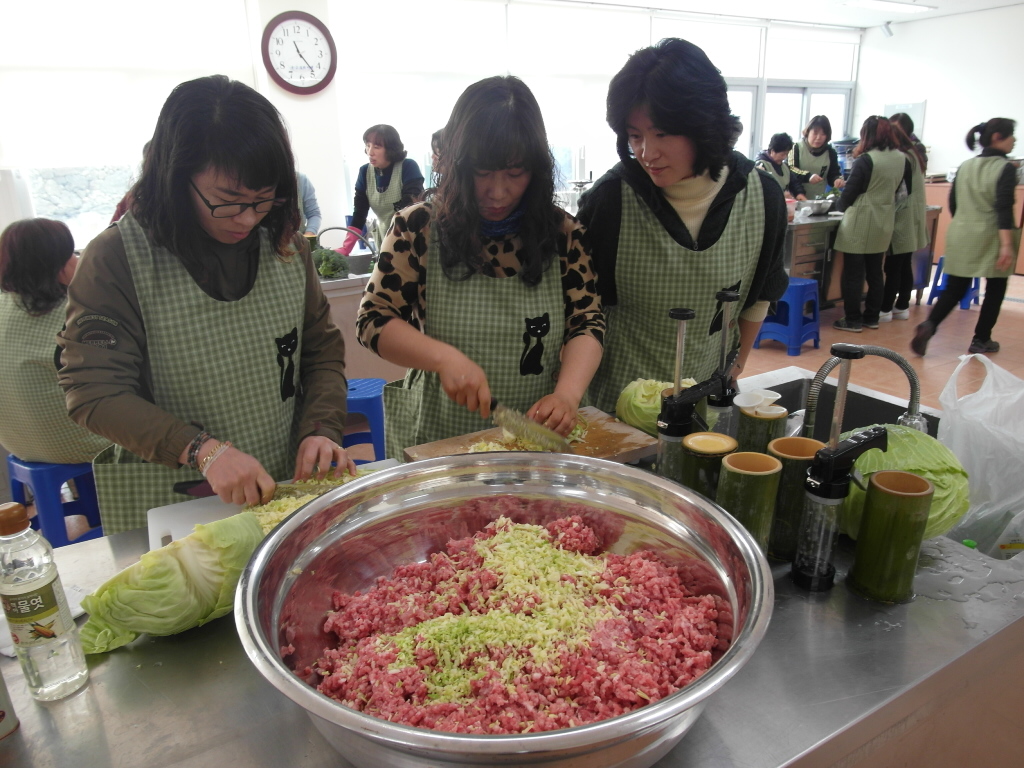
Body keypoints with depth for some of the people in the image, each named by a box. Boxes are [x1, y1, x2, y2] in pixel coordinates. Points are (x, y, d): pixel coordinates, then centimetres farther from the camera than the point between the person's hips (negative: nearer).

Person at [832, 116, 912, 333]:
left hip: (860, 222, -6)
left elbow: (849, 192, -10)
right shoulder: (902, 159, 3)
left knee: (853, 273, 1)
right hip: (884, 223, 6)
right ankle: (872, 317, 21)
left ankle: (853, 320, 4)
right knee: (875, 271, 14)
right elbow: (906, 191, 12)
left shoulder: (865, 160, -15)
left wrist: (842, 207, 10)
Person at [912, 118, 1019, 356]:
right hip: (991, 239, -5)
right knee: (995, 289, 11)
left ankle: (928, 326, -15)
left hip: (961, 236, 5)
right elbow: (1004, 208, -19)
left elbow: (953, 203, 13)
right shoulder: (1005, 168, -10)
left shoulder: (965, 166, 8)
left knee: (954, 288, 8)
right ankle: (980, 341, 16)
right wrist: (1007, 244, -21)